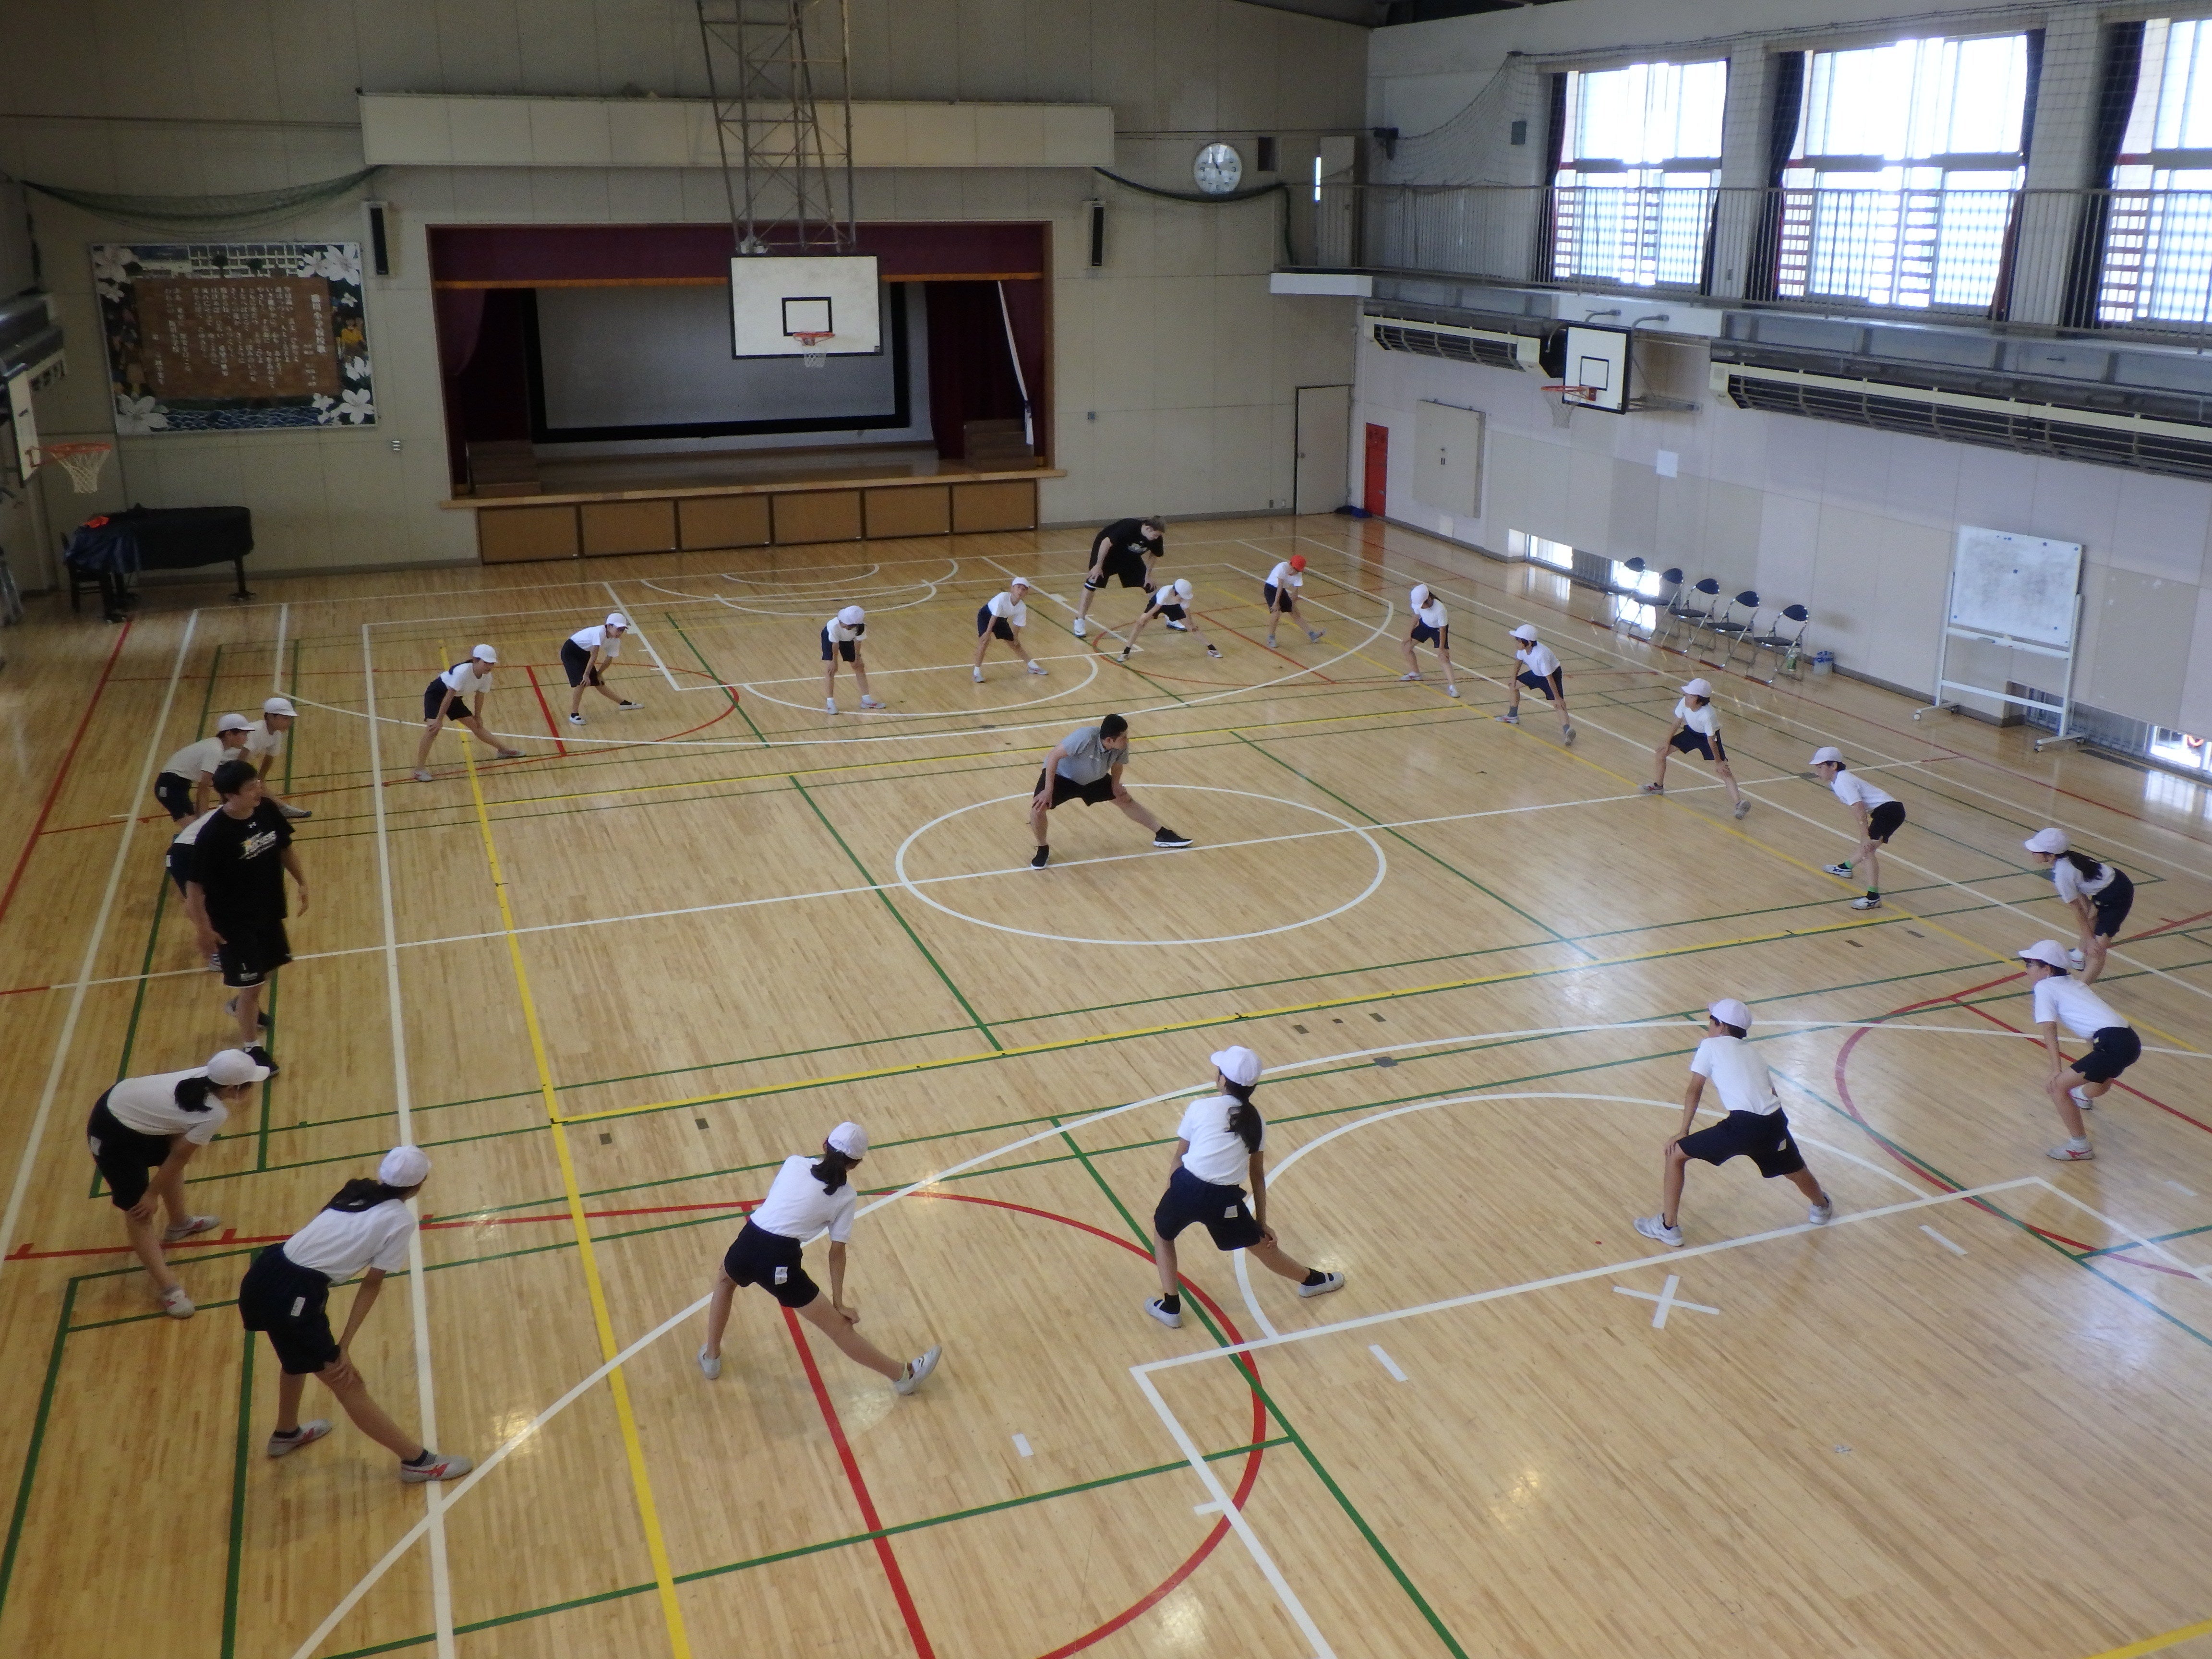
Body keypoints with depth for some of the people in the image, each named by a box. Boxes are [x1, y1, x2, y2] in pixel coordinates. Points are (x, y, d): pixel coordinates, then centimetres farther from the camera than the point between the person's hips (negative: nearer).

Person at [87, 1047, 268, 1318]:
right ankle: (168, 1288, 2)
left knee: (170, 1157, 28)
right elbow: (179, 1157, -15)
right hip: (114, 1136, -9)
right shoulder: (215, 1114, -26)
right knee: (140, 1212, -3)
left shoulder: (204, 1075, -9)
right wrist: (153, 1195, -4)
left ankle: (179, 1224, 51)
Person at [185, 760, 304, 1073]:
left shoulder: (267, 811, -10)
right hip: (234, 922, -7)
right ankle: (251, 1048, 23)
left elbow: (285, 848, 8)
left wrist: (302, 883, 9)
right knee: (250, 984, 3)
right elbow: (195, 885, -21)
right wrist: (204, 929, -18)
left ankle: (241, 1004, 57)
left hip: (269, 910, 7)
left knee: (268, 966, 27)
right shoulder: (212, 833, -29)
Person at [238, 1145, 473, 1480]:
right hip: (294, 1296, -7)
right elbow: (372, 1285, -3)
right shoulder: (401, 1220, -4)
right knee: (350, 1387, 3)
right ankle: (417, 1460, 13)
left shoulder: (357, 1191, 12)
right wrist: (344, 1347, 0)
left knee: (300, 1357, 34)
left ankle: (287, 1434, 56)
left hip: (265, 1273, 7)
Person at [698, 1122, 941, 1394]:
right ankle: (904, 1375, 21)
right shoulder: (846, 1197, 5)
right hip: (780, 1263, -3)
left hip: (745, 1246, 3)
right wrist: (839, 1303, 15)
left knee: (724, 1280, 40)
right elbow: (837, 1252, 7)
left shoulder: (795, 1162, 12)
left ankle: (711, 1357, 48)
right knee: (838, 1328, 9)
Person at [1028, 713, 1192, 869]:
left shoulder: (1122, 747, -24)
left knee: (1126, 800, 7)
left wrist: (1115, 785, -10)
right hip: (1061, 776, -5)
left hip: (1094, 779, 5)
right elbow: (1054, 756, -34)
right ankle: (1043, 849, 0)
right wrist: (1048, 790, -31)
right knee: (1038, 808, -27)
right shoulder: (1085, 738, -43)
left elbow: (1117, 765, 2)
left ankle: (1162, 834, 24)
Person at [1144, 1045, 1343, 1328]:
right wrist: (1262, 1222, 22)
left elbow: (1179, 1160, 6)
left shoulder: (1200, 1108, 1)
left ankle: (1170, 1307, 27)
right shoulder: (1254, 1119, 10)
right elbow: (1258, 1176, 15)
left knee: (1162, 1233, 27)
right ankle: (1312, 1280, 45)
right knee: (1261, 1244, 25)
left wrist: (1172, 1202, 18)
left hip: (1187, 1187, -2)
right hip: (1225, 1200, 2)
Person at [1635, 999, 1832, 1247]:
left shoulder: (1711, 1045, 10)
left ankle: (1667, 1227, 10)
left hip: (1742, 1126, -6)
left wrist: (1683, 1132, 13)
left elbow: (1694, 1091, 8)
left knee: (1676, 1153, 8)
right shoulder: (1751, 1051, 25)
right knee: (1795, 1170, 35)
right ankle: (1822, 1208, 65)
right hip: (1774, 1122, 6)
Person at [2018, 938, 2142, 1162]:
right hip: (2131, 1041, 10)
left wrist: (2056, 1070, -15)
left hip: (2112, 1045, -10)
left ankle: (2079, 1146, 0)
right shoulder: (2075, 983, 23)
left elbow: (2049, 1029, -10)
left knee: (2056, 1085, -8)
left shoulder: (2044, 987, 1)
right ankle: (2085, 1095, 75)